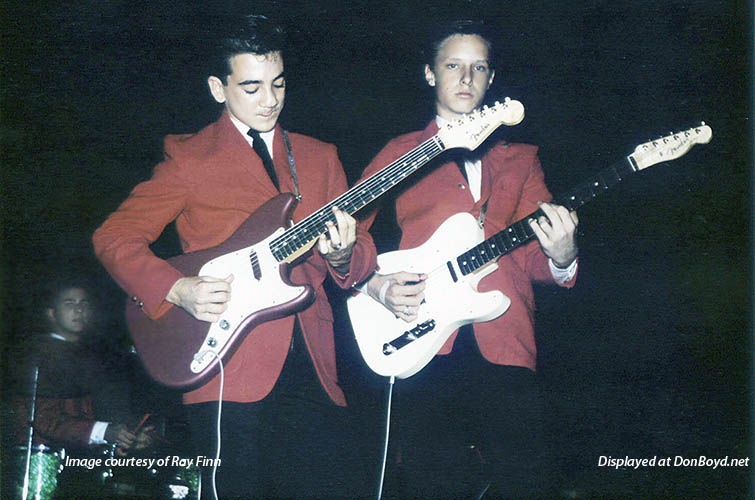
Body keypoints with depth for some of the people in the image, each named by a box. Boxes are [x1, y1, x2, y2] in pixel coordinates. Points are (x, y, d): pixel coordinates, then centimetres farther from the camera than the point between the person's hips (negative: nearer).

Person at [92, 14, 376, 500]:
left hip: (313, 369, 4)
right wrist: (177, 289, -15)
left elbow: (363, 257, 14)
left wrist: (345, 254, -10)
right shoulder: (190, 158, 4)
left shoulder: (319, 158, 16)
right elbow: (114, 237, 0)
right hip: (231, 373, -3)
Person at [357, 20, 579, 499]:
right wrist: (376, 284, -8)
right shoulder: (400, 154, 15)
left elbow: (532, 257, 13)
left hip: (506, 350, 2)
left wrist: (560, 257, -9)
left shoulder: (521, 159, 21)